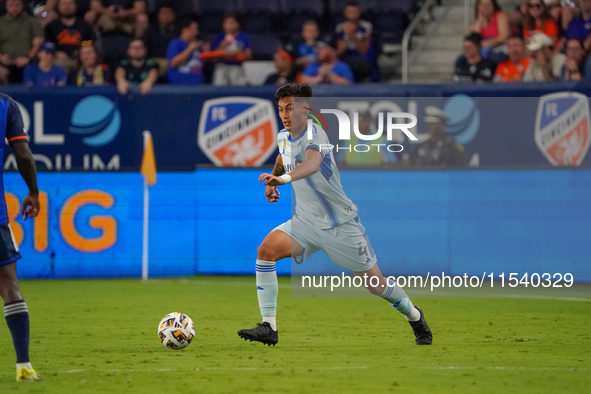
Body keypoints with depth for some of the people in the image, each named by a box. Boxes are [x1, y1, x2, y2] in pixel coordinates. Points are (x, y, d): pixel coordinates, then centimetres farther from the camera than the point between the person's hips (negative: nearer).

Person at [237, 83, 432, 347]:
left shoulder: (315, 135, -23)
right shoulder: (283, 137, 1)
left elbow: (313, 163, -47)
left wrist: (284, 178, -63)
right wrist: (272, 180, 14)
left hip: (341, 224, -6)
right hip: (306, 222, 6)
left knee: (376, 286, 4)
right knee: (266, 250, -20)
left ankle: (414, 316, 36)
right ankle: (268, 327, -19)